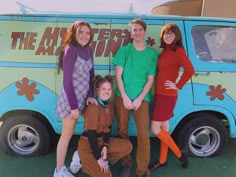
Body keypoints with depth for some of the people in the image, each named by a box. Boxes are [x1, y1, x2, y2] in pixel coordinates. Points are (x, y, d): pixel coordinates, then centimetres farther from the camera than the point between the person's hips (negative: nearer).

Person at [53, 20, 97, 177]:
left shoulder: (88, 51, 7)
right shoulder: (71, 50, -16)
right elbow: (67, 81, -18)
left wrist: (90, 95, -1)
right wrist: (74, 106, -18)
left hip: (83, 97, 7)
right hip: (71, 98, -7)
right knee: (67, 134, 5)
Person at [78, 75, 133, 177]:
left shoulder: (109, 106, 1)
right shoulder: (93, 107, -24)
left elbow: (109, 128, 5)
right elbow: (91, 134, -24)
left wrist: (105, 146, -10)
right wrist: (98, 158, -21)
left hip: (101, 141, 8)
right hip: (87, 144, -8)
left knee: (127, 146, -2)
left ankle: (102, 161, 2)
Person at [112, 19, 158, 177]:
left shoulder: (152, 53, 3)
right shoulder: (124, 50, 3)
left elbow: (150, 79, 1)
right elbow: (118, 75, -1)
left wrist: (139, 99, -9)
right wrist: (125, 97, -9)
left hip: (142, 98, 0)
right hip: (122, 97, 1)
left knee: (143, 133, -4)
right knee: (122, 131, 9)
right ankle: (126, 163, 27)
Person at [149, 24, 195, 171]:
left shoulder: (178, 51, -14)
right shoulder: (164, 51, 11)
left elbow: (190, 70, -27)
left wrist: (178, 86, -17)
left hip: (168, 95, -8)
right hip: (160, 94, 8)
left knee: (155, 129, -3)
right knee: (164, 127, 14)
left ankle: (180, 154, 15)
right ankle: (163, 160, 28)